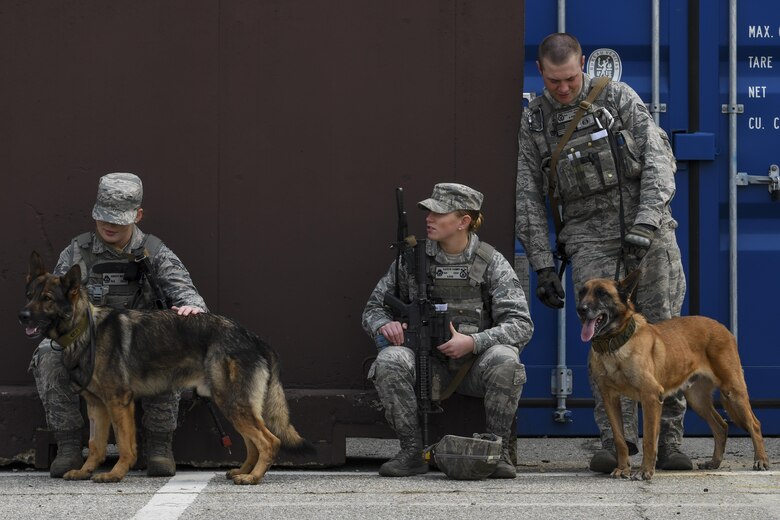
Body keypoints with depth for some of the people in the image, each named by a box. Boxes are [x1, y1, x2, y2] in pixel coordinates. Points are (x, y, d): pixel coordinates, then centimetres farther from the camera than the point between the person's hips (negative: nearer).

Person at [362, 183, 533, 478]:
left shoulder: (491, 263, -2)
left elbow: (521, 325, -8)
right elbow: (373, 308, 10)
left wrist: (472, 342, -23)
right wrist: (384, 325, -16)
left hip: (475, 364, -1)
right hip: (429, 365, 1)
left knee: (504, 360, -34)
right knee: (389, 360, -30)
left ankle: (498, 451, -18)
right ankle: (413, 451, -20)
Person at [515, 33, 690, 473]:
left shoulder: (618, 98, 1)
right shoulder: (533, 123, 6)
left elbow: (658, 159, -6)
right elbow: (529, 200, 8)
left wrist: (646, 224, -18)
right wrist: (543, 267, 1)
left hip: (649, 229, -1)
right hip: (591, 236, 1)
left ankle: (669, 441, 1)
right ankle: (616, 438, -8)